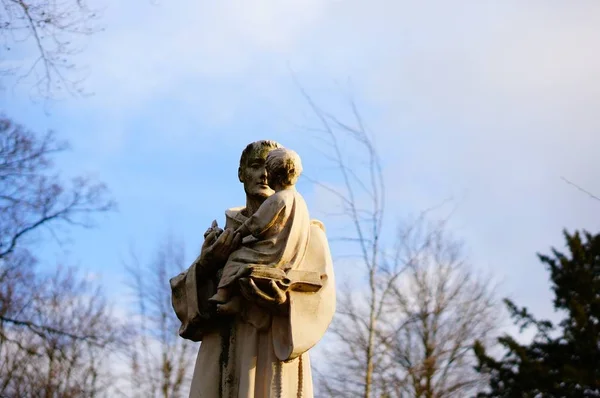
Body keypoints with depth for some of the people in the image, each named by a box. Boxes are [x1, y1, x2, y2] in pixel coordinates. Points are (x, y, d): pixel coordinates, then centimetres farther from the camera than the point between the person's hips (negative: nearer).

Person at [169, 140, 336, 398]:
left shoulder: (305, 232, 10)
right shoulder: (221, 236, 19)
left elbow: (321, 300, -3)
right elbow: (184, 299, 11)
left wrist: (283, 299, -23)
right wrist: (205, 265, -9)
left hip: (272, 359, -3)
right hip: (220, 363, 3)